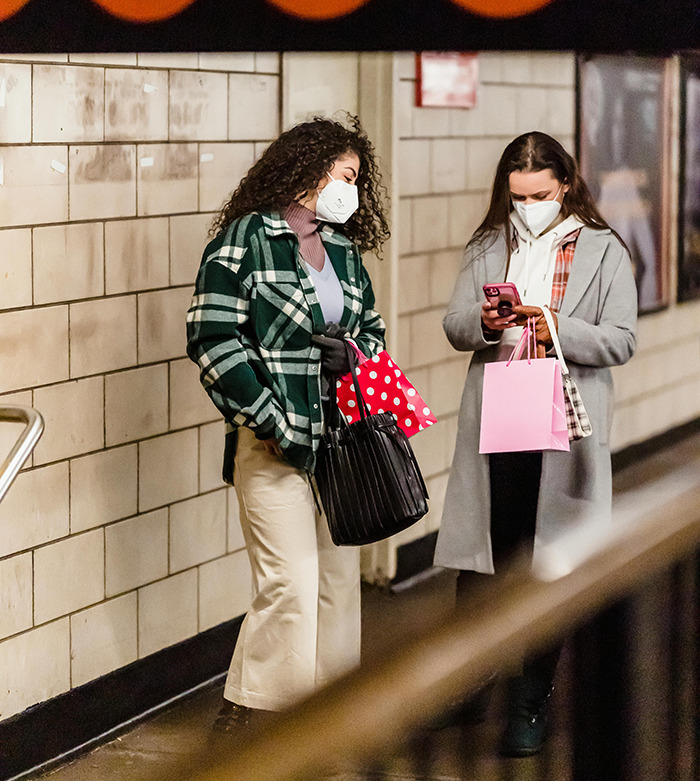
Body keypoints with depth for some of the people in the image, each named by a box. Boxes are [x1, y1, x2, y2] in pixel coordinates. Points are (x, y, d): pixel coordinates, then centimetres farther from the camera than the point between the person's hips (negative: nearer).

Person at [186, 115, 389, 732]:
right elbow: (212, 338, -11)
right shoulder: (245, 238, -5)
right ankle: (244, 715, 0)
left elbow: (373, 328, 23)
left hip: (339, 438, 7)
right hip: (273, 445, -7)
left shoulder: (342, 248, 15)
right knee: (291, 584, -11)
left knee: (340, 576, 10)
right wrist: (271, 421, -14)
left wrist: (354, 352, -3)